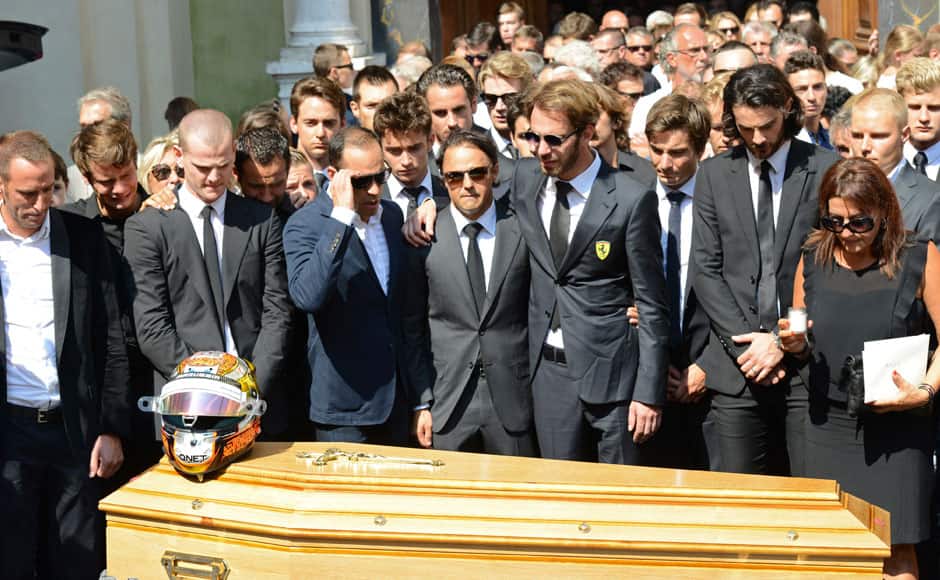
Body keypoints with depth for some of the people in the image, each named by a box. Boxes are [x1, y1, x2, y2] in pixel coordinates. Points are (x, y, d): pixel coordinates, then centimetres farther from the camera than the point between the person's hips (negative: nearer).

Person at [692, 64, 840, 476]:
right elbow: (706, 271, 4)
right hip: (736, 366, 2)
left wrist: (783, 341, -9)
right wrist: (745, 343, -6)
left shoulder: (827, 171, 1)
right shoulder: (714, 175, 8)